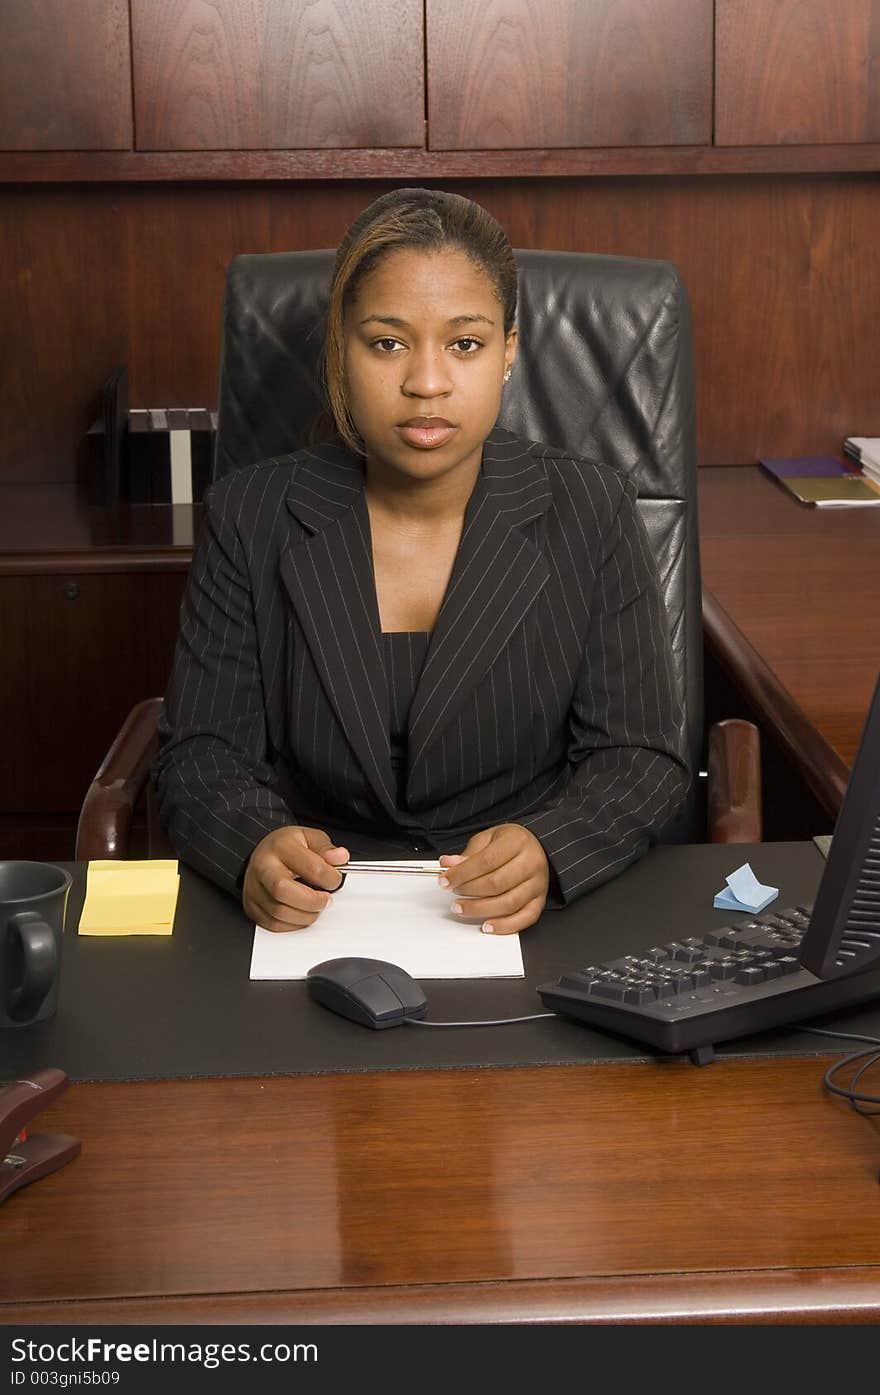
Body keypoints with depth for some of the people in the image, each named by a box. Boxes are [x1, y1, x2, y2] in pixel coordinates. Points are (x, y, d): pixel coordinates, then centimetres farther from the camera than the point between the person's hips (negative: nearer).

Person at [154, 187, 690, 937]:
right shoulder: (251, 518, 4)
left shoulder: (591, 513, 3)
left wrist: (547, 854, -22)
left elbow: (640, 755, 1)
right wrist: (256, 848, -21)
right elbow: (200, 754, 3)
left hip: (530, 930, -1)